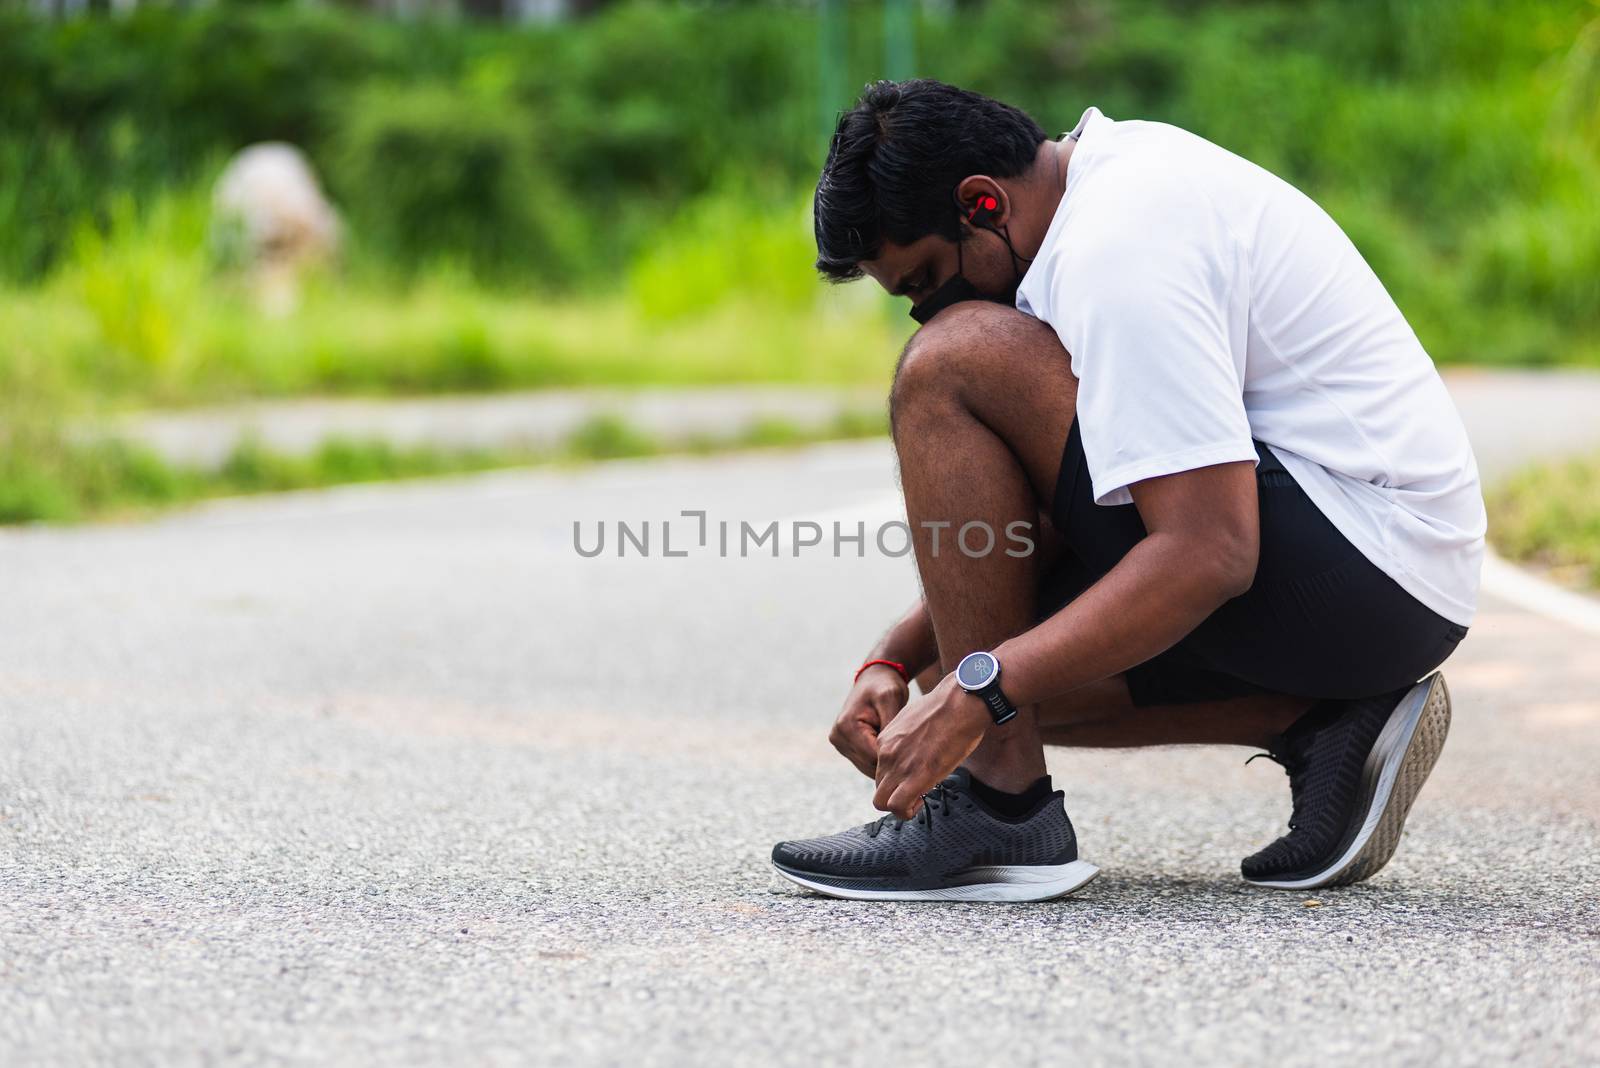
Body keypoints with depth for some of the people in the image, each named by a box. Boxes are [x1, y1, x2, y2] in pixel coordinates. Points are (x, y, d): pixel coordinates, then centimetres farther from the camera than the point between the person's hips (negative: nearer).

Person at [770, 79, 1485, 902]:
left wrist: (975, 694, -24)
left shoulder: (1117, 249, -18)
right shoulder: (1117, 174, 13)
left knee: (949, 367, -17)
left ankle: (999, 808, -15)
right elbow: (1056, 501, 17)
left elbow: (1207, 553, -27)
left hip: (1360, 563, -11)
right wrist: (894, 662, 7)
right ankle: (1325, 721, 5)